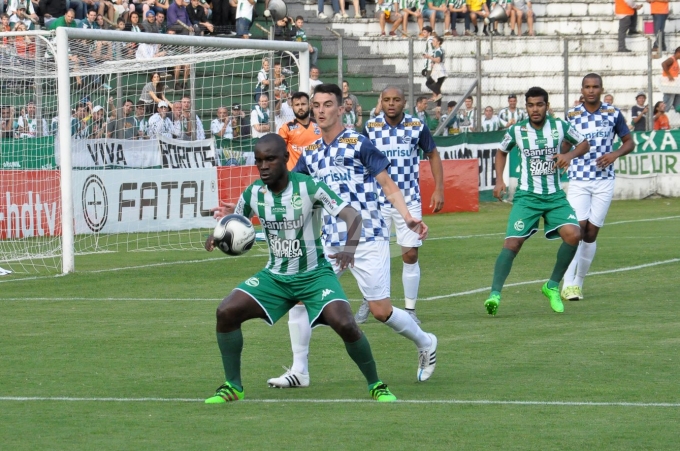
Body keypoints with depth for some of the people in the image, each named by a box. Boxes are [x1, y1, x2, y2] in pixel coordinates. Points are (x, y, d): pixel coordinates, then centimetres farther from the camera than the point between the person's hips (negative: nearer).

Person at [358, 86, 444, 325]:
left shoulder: (417, 126, -5)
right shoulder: (371, 127, -3)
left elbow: (433, 155, 6)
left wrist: (439, 189, -1)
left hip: (409, 200, 0)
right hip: (378, 200, 0)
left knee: (410, 254, -2)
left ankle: (410, 309, 9)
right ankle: (368, 302, 21)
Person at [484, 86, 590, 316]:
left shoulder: (560, 126, -3)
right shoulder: (517, 131, -2)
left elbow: (584, 143, 13)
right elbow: (501, 152, 18)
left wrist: (569, 155, -8)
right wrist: (499, 180, 6)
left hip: (555, 196, 1)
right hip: (527, 196, -1)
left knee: (573, 235, -19)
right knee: (512, 243, -17)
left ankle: (553, 286, 0)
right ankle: (495, 293, -14)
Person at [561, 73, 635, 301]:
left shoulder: (613, 114, 2)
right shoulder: (571, 115, 1)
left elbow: (629, 142, 9)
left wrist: (615, 154, -9)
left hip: (604, 181, 1)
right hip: (578, 181, -1)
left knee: (591, 233, 1)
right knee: (577, 229, -14)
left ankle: (579, 282, 13)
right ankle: (568, 285, -14)